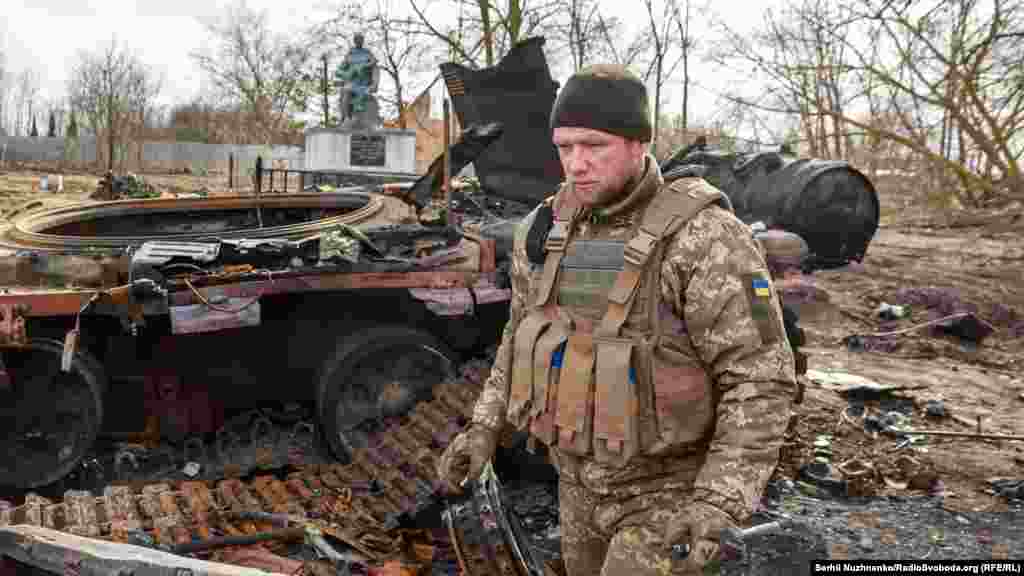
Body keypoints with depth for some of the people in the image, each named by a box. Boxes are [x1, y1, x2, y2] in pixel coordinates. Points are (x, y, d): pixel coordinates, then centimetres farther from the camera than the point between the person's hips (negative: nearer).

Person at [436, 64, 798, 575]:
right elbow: (526, 332, 10)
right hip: (585, 476, 7)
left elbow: (761, 381, -25)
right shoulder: (549, 231, -4)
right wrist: (484, 428, 1)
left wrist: (717, 508, -35)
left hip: (669, 490, -6)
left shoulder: (706, 238, -25)